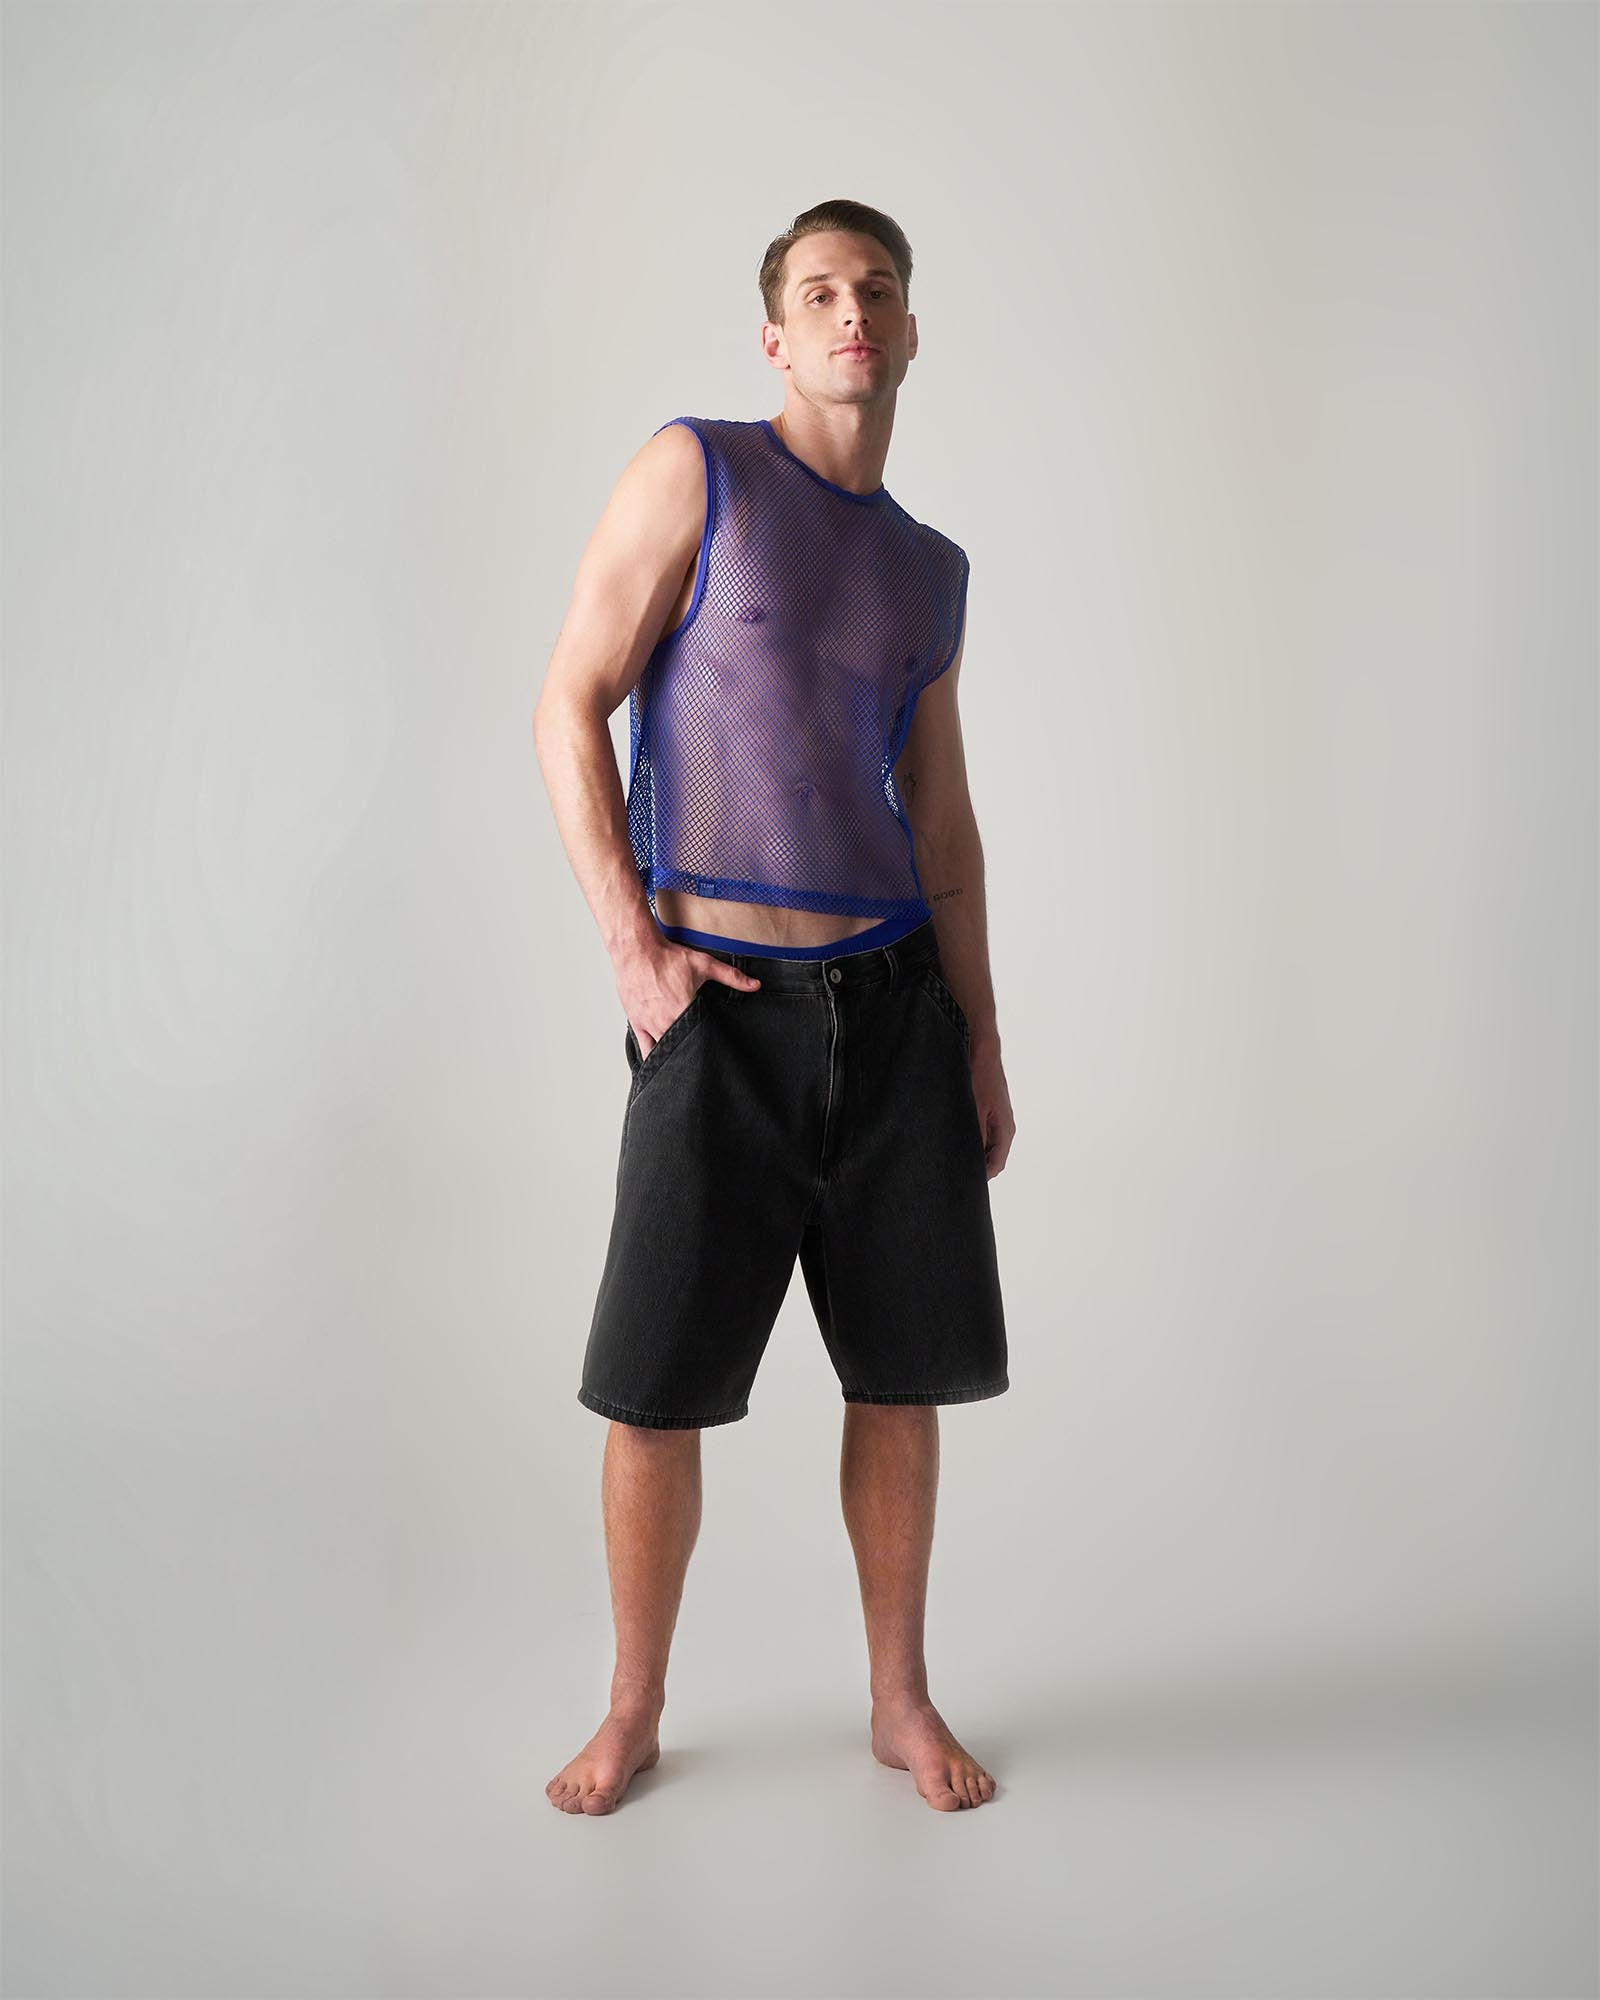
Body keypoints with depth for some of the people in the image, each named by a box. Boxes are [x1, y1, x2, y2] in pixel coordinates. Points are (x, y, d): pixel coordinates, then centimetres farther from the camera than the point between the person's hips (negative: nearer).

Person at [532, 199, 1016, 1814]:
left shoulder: (932, 569, 15)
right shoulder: (695, 469, 0)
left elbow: (943, 818, 16)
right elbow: (569, 705, -4)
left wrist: (982, 1044, 11)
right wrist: (633, 948, -11)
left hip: (895, 1000, 4)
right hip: (721, 1010, -4)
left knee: (903, 1373, 8)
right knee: (654, 1385, 0)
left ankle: (900, 1700, 25)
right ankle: (633, 1713, 21)